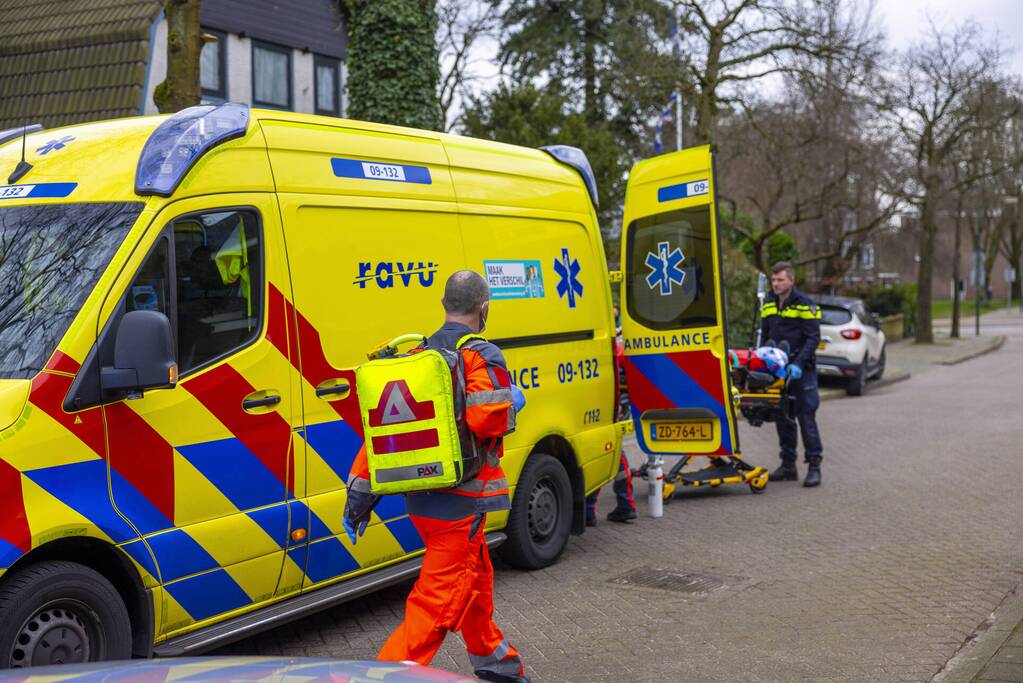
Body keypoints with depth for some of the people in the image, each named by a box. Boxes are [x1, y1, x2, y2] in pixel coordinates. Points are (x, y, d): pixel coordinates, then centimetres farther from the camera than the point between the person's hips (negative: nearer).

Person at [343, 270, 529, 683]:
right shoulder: (480, 357, -11)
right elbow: (489, 418, -27)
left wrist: (359, 493, 11)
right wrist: (513, 404, -4)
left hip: (420, 499, 8)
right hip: (460, 502, -8)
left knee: (476, 577, 26)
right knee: (438, 603, -5)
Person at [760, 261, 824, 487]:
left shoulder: (805, 304, -7)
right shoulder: (768, 304, 11)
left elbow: (813, 338, -11)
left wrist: (798, 363, -22)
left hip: (801, 370, -6)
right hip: (776, 369, 6)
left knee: (806, 418, -5)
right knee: (783, 419, 9)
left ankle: (814, 466, 1)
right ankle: (788, 465, 17)